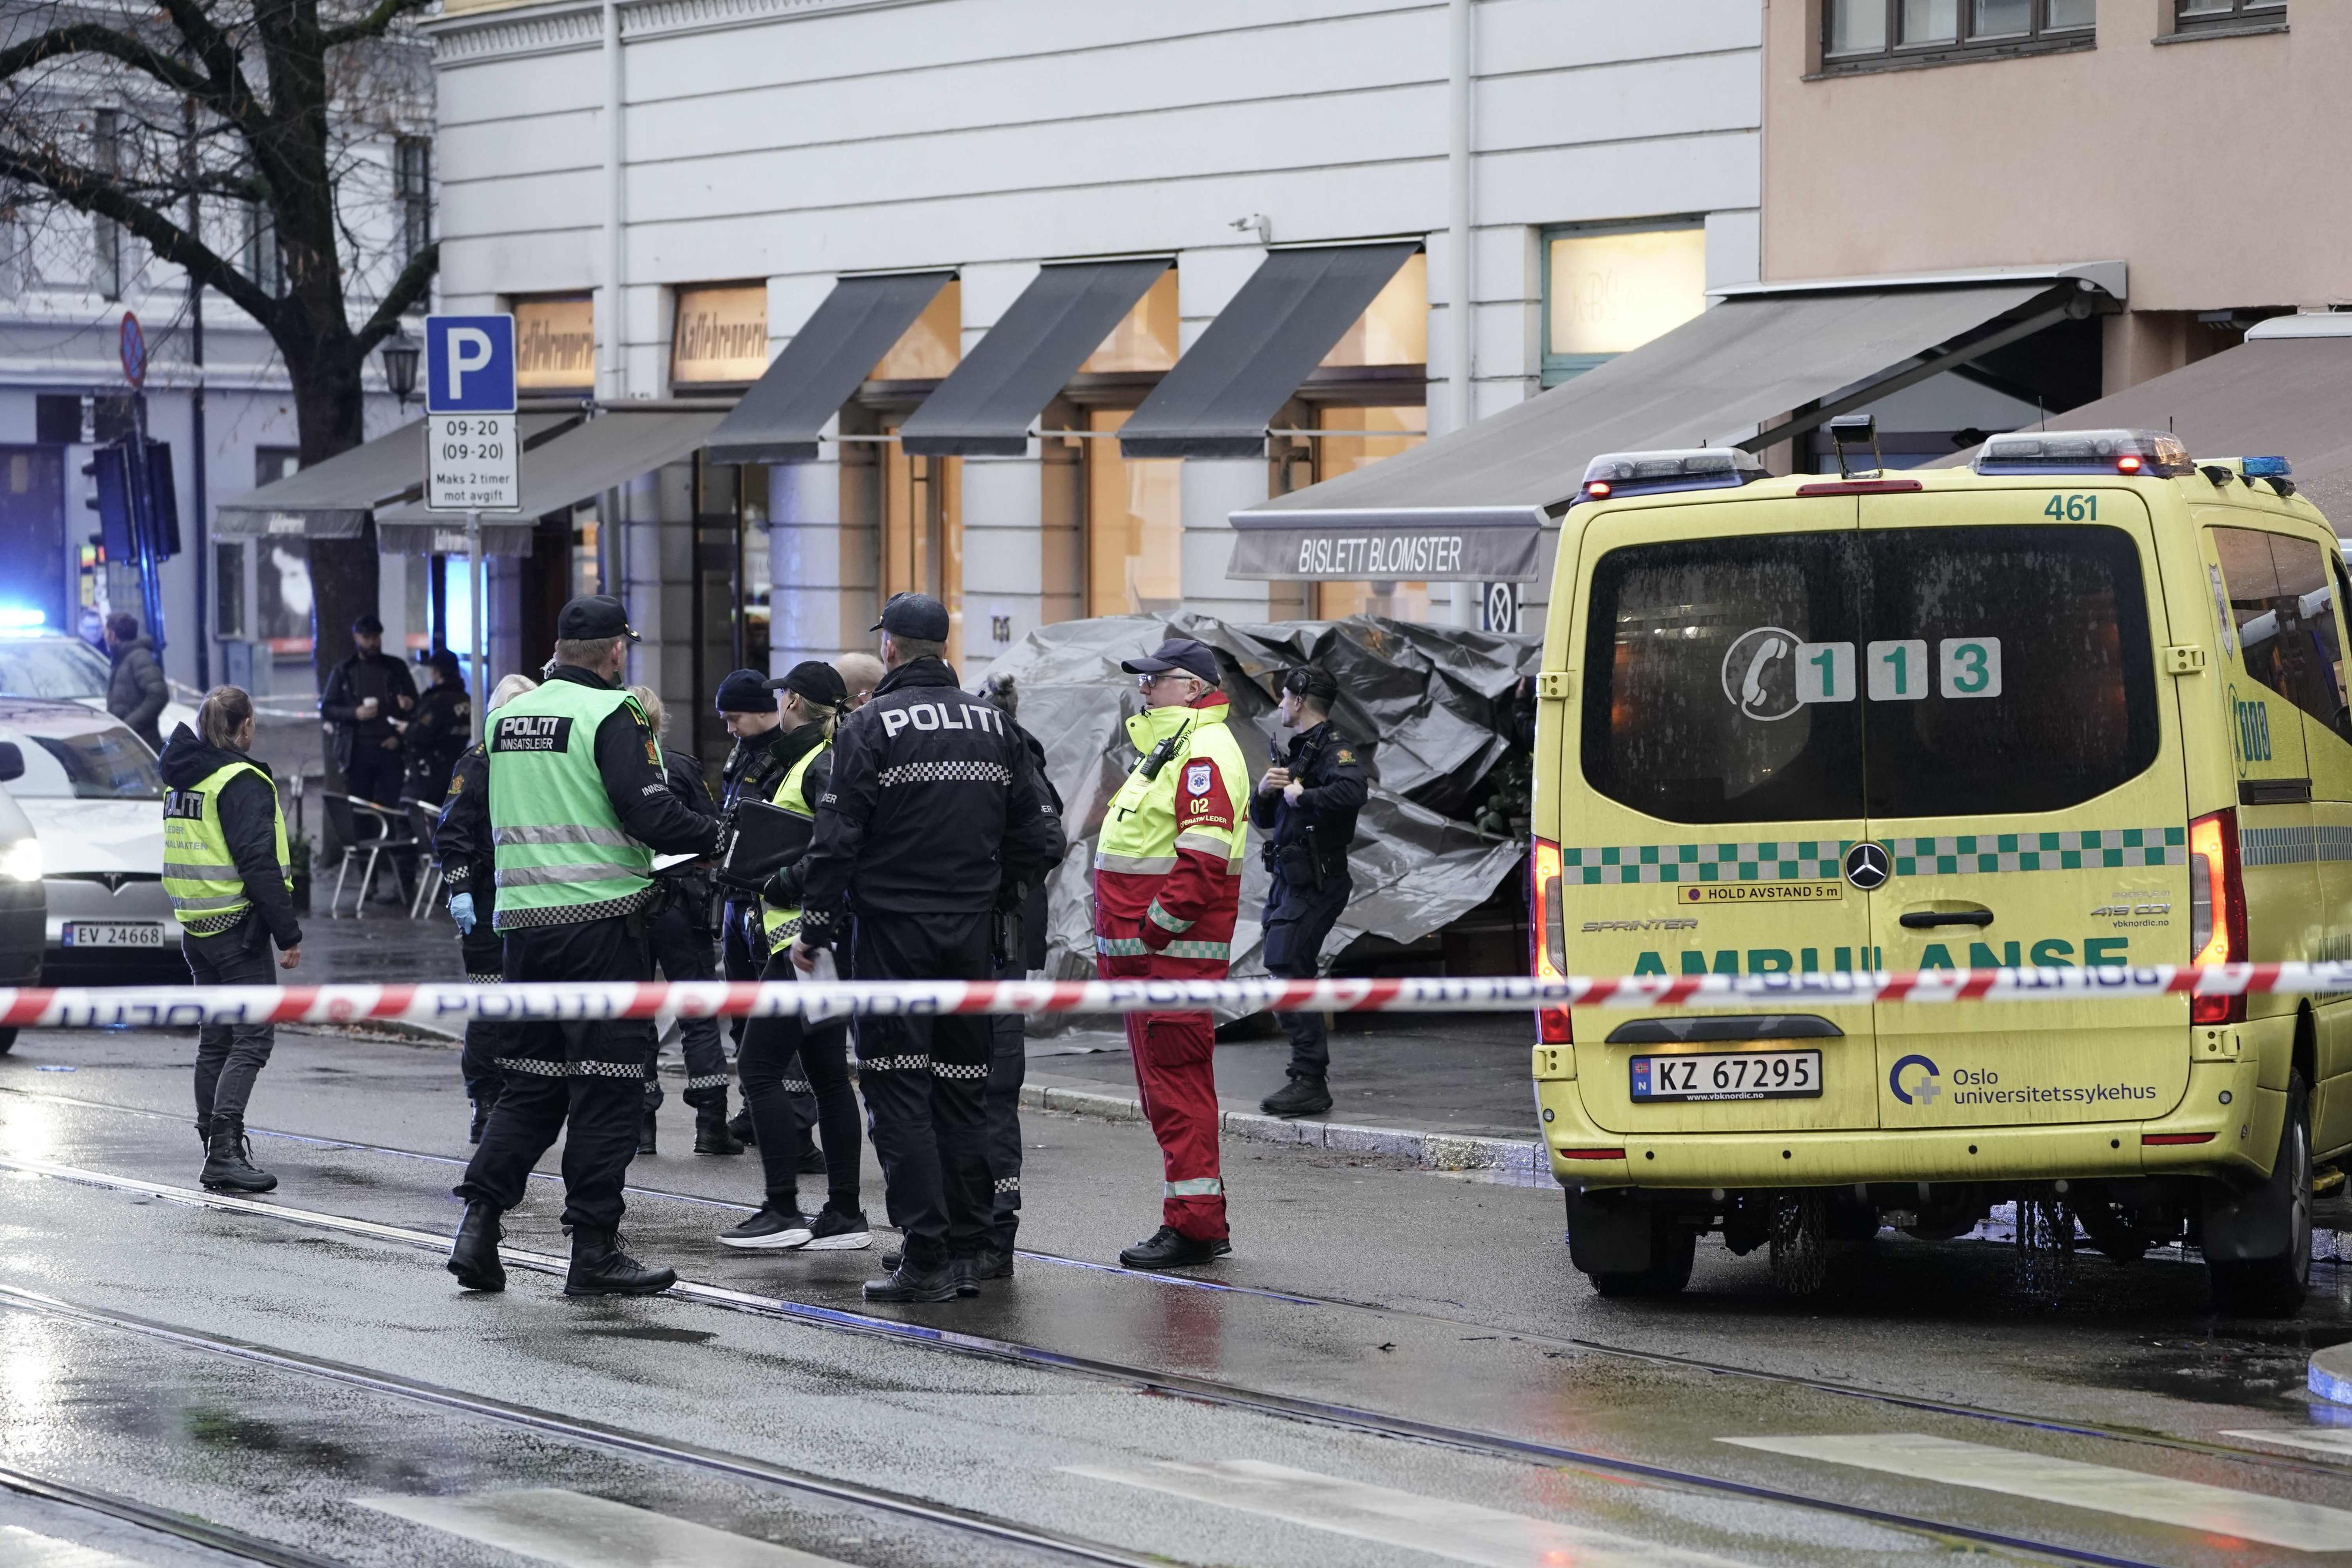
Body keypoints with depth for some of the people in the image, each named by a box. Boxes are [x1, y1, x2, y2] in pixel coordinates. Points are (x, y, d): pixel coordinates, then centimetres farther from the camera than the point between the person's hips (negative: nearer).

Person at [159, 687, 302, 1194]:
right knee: (252, 1037, -8)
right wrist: (288, 933, -15)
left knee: (215, 1039, 13)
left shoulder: (180, 779, 13)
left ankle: (216, 1151, 15)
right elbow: (257, 864, -19)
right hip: (238, 927, -9)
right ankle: (225, 1150, -17)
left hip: (197, 930, 9)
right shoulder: (242, 782, -14)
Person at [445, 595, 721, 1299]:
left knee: (531, 1081, 14)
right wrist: (717, 838, -3)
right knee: (607, 1085, 0)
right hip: (602, 920, -6)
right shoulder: (612, 715, -10)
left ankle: (479, 1224, 3)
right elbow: (649, 812, -17)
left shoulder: (506, 717, 12)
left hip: (524, 919, 6)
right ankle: (594, 1252, 1)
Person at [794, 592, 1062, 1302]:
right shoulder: (992, 725, 8)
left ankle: (926, 1256, -9)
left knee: (898, 1090, -3)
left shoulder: (871, 726, -8)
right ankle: (971, 1247, 13)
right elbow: (1030, 834, 11)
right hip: (970, 930, 5)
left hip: (892, 929, -5)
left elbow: (837, 839, -12)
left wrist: (815, 928, -4)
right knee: (962, 1086, 12)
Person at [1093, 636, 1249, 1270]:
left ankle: (1192, 1225, -9)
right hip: (1149, 954, 11)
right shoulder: (1171, 747, 21)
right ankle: (1204, 1222, 19)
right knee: (1168, 1083, 14)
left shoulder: (1205, 752, -13)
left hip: (1175, 953, -11)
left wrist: (1156, 927, -21)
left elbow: (1204, 856, -23)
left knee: (1178, 1086, -10)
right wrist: (1121, 941, 21)